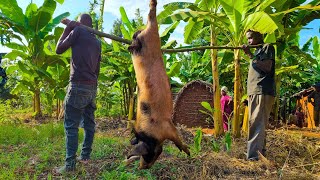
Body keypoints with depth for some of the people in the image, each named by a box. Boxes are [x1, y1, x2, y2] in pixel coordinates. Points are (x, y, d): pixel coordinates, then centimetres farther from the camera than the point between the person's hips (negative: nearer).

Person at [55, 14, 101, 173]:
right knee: (89, 123, 12)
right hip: (92, 87, 7)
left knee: (71, 125, -5)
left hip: (79, 85, -7)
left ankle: (70, 164, -5)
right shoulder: (97, 41, 19)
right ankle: (85, 155, 20)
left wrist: (67, 29, 15)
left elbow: (59, 50, 7)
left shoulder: (78, 31, 0)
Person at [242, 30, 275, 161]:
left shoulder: (267, 47, 1)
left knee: (256, 123, -16)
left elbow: (267, 67, -15)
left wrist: (250, 55, -14)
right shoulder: (257, 51, 26)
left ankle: (253, 156, -18)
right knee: (259, 124, 11)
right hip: (255, 92, 9)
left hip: (263, 92, -9)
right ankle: (260, 152, 18)